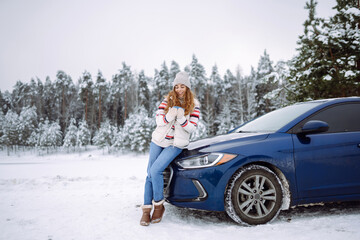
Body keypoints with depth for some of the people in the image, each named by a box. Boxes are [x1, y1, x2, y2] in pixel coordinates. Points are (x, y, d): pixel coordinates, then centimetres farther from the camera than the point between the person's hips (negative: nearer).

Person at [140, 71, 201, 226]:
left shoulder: (194, 105, 0)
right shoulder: (168, 100, 6)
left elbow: (193, 128, -5)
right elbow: (158, 120, -2)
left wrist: (182, 119, -22)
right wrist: (169, 116, -22)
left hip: (176, 144, -4)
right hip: (158, 140, 4)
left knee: (155, 170, -21)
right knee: (150, 174, 0)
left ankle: (159, 205, -3)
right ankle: (146, 209, 9)